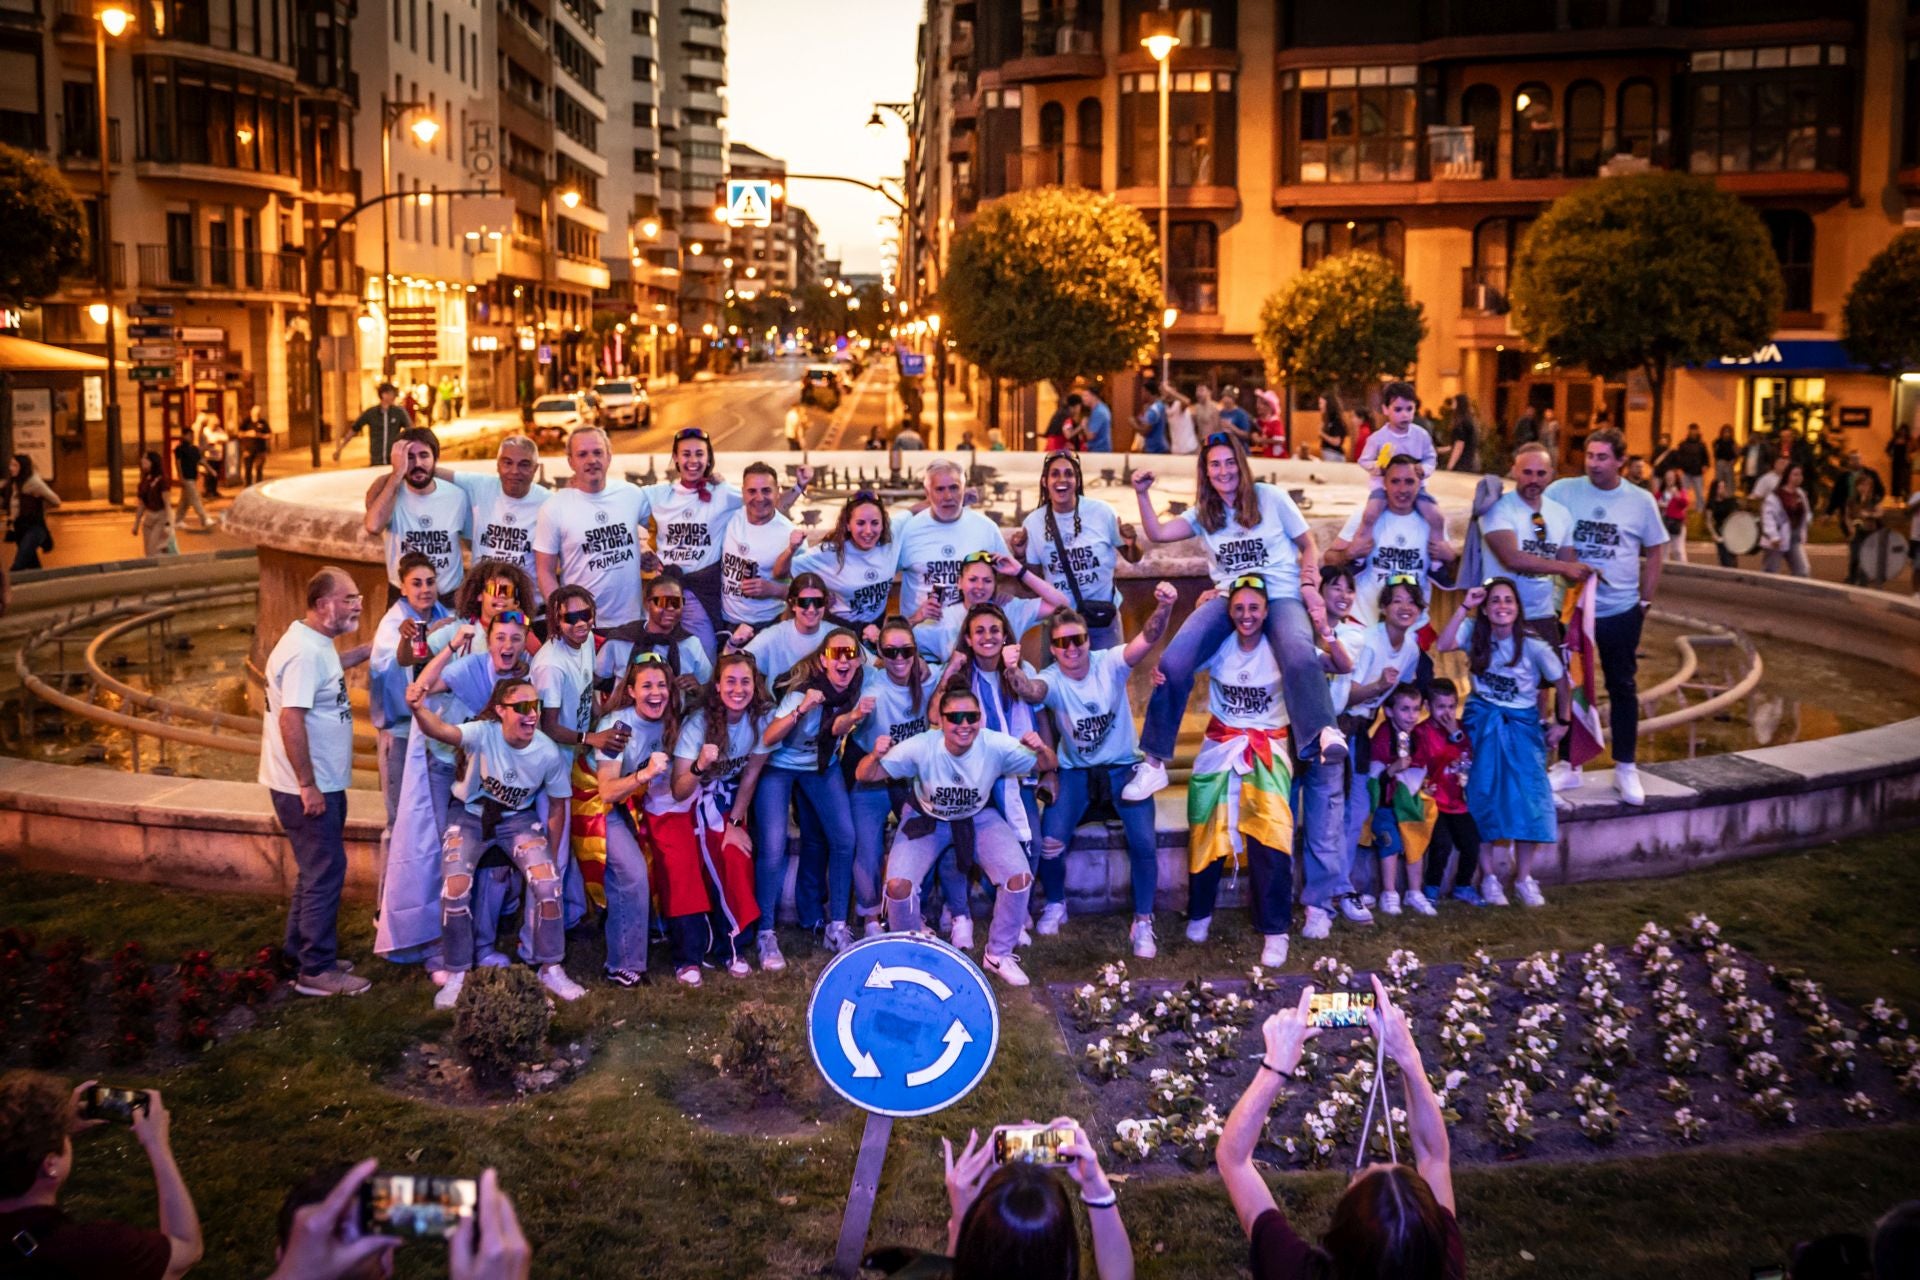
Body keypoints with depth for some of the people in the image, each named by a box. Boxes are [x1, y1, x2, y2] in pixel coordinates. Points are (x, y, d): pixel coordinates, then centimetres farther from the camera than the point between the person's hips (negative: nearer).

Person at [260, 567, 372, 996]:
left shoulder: (318, 644, 8)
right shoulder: (304, 652, -23)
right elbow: (290, 721, -29)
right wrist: (307, 786, -27)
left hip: (322, 784, 10)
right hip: (307, 788, -10)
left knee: (316, 868, 20)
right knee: (325, 873, -3)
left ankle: (301, 948, 33)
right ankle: (317, 970, 6)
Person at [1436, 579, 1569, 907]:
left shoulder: (1533, 646, -12)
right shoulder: (1475, 633, -7)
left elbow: (1561, 682, 0)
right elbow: (1443, 645, -25)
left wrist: (1563, 722, 1)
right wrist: (1464, 607, -26)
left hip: (1522, 725, -1)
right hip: (1482, 724, 1)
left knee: (1529, 797, -7)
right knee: (1482, 796, -2)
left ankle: (1523, 878, 6)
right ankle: (1489, 878, 7)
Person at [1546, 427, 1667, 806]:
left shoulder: (1641, 501, -3)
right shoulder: (1563, 491, -7)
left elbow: (1655, 551, 5)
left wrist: (1645, 602, 3)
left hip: (1622, 611, 1)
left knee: (1623, 688, 10)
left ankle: (1625, 768, 20)